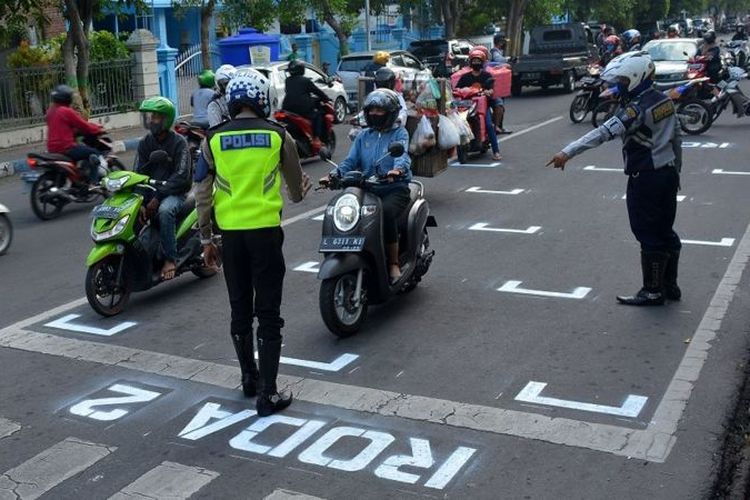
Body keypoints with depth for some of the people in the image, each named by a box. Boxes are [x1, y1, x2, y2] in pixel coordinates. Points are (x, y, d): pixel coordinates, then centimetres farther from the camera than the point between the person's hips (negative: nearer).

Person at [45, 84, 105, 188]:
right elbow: (84, 126, -10)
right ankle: (93, 183, -13)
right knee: (95, 153, -4)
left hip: (52, 148, 10)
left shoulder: (51, 111, 14)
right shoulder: (67, 111, -14)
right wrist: (98, 129, 7)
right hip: (66, 148, -10)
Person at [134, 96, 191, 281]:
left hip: (174, 192, -5)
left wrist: (158, 197, -24)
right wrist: (141, 201, -17)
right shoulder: (145, 143, 7)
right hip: (149, 191, 6)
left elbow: (181, 175, -16)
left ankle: (171, 258, -28)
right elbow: (138, 173, 0)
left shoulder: (178, 142, -8)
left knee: (164, 210, -36)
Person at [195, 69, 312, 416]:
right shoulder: (278, 135, -2)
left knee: (240, 311, 16)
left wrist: (206, 238, 12)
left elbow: (202, 194, 3)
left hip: (230, 232, 2)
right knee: (268, 314, 2)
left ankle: (249, 378, 31)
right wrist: (300, 192, 35)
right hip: (265, 230, -2)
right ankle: (267, 393, 3)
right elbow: (295, 185, 11)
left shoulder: (214, 139, 1)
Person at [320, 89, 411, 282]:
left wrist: (399, 169, -38)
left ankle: (394, 264, -22)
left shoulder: (399, 133, 6)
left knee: (386, 213, -35)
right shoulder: (363, 136, 20)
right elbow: (351, 161, 11)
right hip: (367, 189, 4)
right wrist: (334, 175, -9)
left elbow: (402, 154, -14)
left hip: (394, 188, -4)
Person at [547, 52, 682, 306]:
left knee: (649, 235, 1)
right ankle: (670, 285, 25)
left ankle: (653, 290, 10)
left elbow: (605, 132, -31)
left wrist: (567, 152, -36)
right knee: (665, 232, 16)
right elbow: (676, 138, 14)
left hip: (646, 178, -9)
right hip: (667, 173, 9)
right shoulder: (665, 100, 7)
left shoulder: (638, 108, -20)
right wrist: (675, 170, 25)